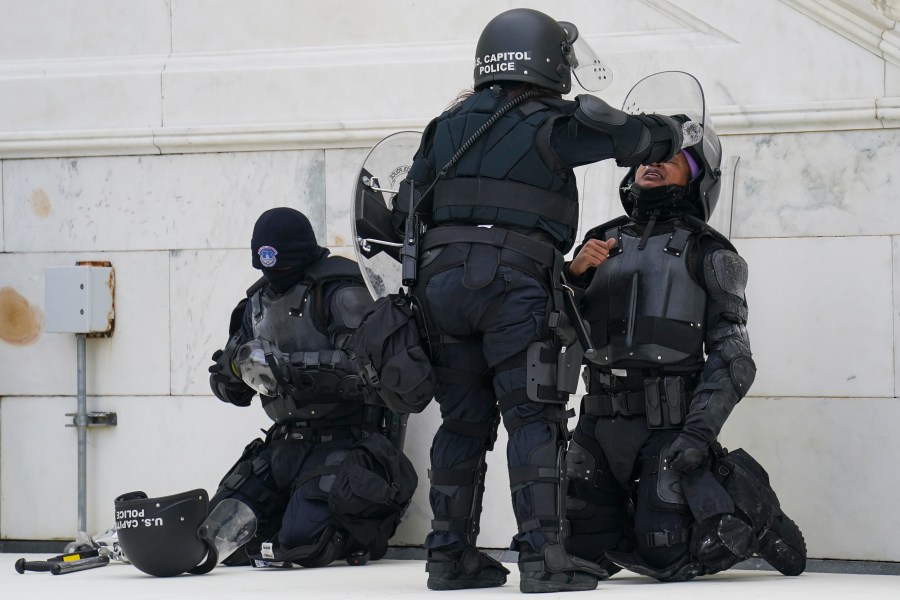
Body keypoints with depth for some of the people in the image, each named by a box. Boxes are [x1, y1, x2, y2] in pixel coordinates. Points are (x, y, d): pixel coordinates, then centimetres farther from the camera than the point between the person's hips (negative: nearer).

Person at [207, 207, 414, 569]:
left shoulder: (340, 293, -12)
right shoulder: (258, 303, 12)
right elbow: (232, 391, 14)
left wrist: (292, 365, -29)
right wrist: (233, 367, -11)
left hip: (341, 440, -7)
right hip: (285, 441, 8)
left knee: (304, 541, -23)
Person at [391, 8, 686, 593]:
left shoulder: (450, 125, 17)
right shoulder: (547, 125, -1)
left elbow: (406, 208, 20)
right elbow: (624, 135, -1)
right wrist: (671, 133, 20)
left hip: (440, 277, 6)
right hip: (513, 281, -6)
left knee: (464, 420, 13)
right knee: (535, 418, -4)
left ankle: (450, 551, 14)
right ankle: (542, 553, -12)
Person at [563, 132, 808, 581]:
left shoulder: (709, 253, 1)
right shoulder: (602, 241, 15)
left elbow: (732, 358, -6)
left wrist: (700, 430, -20)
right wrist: (575, 272, -10)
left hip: (667, 426, -5)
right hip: (599, 419, 5)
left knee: (667, 562, -11)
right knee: (583, 551, 4)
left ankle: (747, 508, 16)